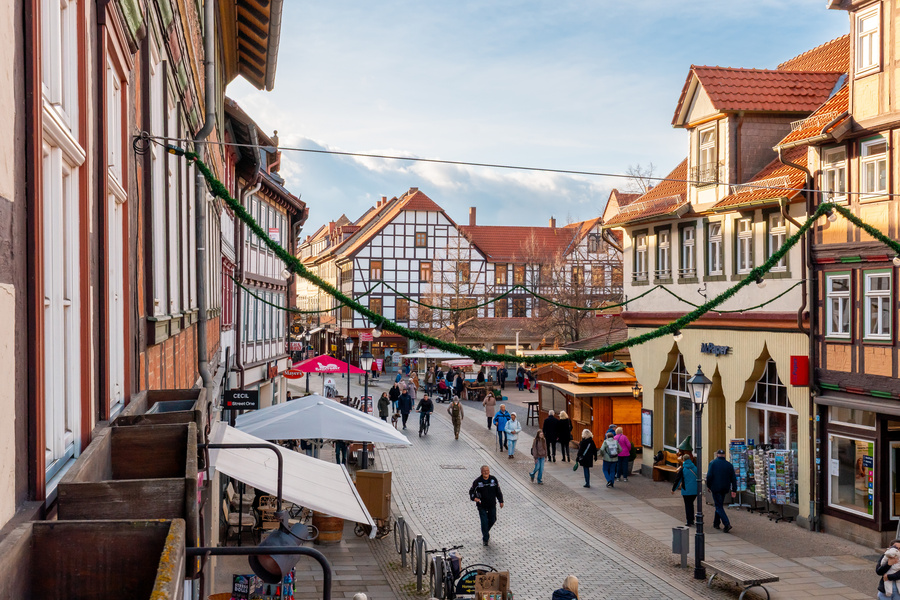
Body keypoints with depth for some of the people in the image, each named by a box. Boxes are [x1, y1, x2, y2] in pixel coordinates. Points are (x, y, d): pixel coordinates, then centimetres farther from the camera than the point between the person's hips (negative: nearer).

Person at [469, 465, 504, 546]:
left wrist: (501, 501, 6)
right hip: (482, 506, -3)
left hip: (492, 505, 3)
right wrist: (474, 498, -24)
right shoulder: (477, 481, -12)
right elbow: (471, 491, -4)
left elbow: (498, 491, 7)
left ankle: (486, 531, 46)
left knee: (492, 520, 16)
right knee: (484, 522, -4)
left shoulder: (493, 479, -3)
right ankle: (485, 539, 12)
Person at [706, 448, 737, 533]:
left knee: (719, 506, -4)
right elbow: (733, 478, 5)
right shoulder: (729, 465, 6)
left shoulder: (713, 463, -5)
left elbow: (709, 476, -12)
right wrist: (734, 490, 7)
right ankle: (716, 523, 27)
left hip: (716, 488, -5)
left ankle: (727, 524, -19)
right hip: (725, 488, 5)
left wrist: (708, 486, 1)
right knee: (719, 505, 19)